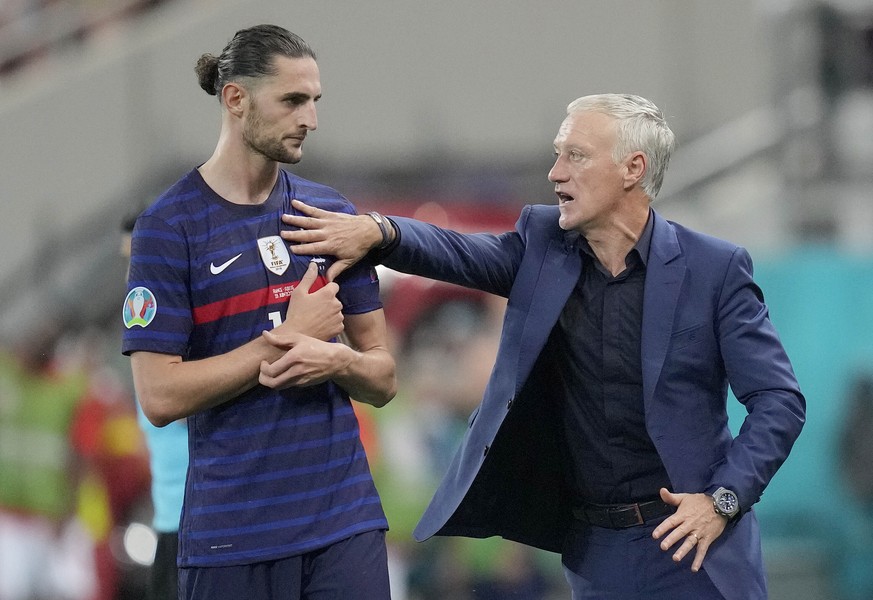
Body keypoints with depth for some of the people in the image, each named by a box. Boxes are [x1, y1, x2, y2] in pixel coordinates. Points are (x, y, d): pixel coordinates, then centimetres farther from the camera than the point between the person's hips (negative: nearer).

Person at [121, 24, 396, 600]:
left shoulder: (332, 213, 9)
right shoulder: (169, 226, -5)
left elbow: (383, 380, 12)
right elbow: (160, 395, -12)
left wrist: (337, 359, -10)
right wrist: (289, 337, -10)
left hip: (347, 523, 4)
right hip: (233, 534, -3)